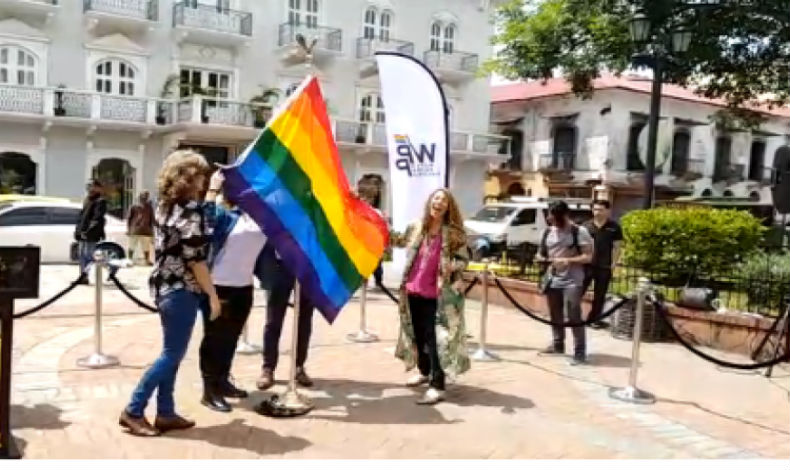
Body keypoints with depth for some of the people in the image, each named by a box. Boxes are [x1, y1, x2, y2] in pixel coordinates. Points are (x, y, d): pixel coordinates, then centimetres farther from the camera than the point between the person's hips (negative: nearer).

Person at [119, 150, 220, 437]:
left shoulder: (165, 205, 9)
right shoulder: (191, 209, -16)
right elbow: (195, 259, -19)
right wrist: (213, 295, -14)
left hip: (163, 285, 9)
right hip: (182, 290, -9)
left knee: (171, 353, 14)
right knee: (172, 355, 1)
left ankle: (165, 413, 20)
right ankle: (133, 411, 7)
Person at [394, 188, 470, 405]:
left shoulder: (454, 233, -5)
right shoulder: (416, 228, 6)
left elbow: (464, 260, -2)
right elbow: (398, 241, 24)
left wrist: (453, 266, -22)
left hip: (437, 295, -5)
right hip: (414, 291, 5)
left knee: (435, 339, -7)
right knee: (418, 335, 18)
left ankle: (437, 387, -3)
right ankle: (424, 372, 39)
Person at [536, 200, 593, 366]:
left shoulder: (580, 232, -7)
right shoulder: (548, 232, 10)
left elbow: (588, 257, -12)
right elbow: (540, 253, 18)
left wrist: (568, 260, -23)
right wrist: (543, 259, -6)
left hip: (572, 282, -6)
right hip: (552, 280, 6)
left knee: (574, 317, -8)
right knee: (555, 315, 15)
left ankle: (580, 352, -3)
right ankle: (557, 344, 30)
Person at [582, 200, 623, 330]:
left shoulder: (614, 227, 0)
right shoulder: (586, 226, 4)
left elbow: (616, 247, 1)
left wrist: (613, 263, -5)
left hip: (604, 267, 0)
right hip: (587, 264, 1)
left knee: (599, 295, 10)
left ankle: (594, 319, 21)